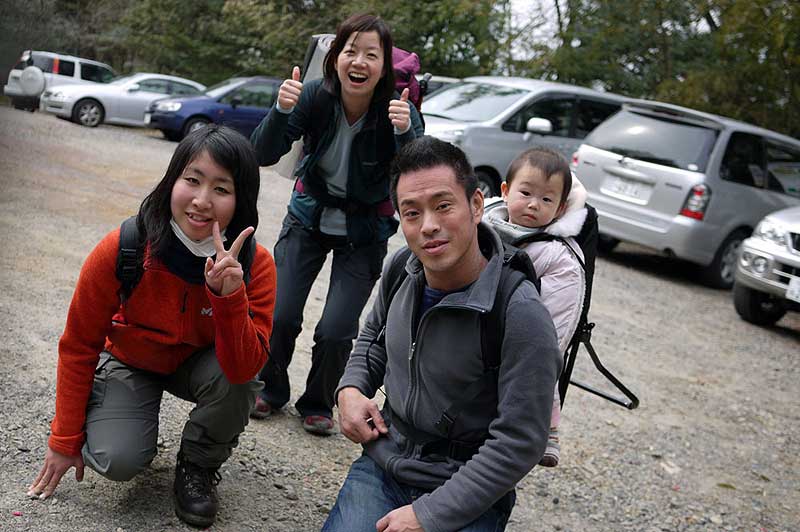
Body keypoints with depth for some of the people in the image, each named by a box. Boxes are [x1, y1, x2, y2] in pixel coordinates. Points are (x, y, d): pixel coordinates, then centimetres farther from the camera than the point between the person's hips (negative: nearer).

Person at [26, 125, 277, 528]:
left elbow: (244, 369, -32)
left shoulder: (256, 265, -27)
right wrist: (65, 441, -9)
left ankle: (198, 465, -3)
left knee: (236, 380, -33)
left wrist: (229, 296, -48)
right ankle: (130, 430, 13)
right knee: (117, 461, -25)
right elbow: (78, 346, -15)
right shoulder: (121, 250, -29)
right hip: (130, 361, -1)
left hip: (199, 363, 1)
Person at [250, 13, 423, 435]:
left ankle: (317, 405, 20)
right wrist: (281, 110, -39)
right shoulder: (316, 96, -16)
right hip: (309, 219, 2)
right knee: (279, 317, -8)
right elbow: (264, 155, -21)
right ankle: (271, 390, 23)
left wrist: (405, 133, -46)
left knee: (335, 332, -10)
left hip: (363, 234, -1)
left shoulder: (397, 111, -20)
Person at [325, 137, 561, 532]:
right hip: (382, 464, 4)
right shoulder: (401, 271, -3)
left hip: (467, 494, -4)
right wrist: (351, 389, -1)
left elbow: (517, 444, -21)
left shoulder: (522, 316, -22)